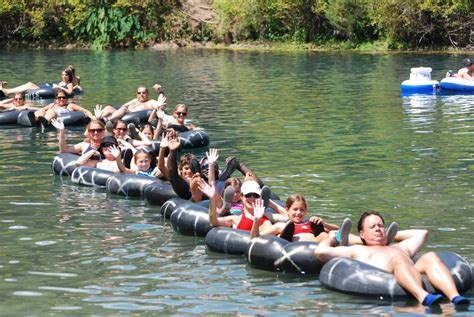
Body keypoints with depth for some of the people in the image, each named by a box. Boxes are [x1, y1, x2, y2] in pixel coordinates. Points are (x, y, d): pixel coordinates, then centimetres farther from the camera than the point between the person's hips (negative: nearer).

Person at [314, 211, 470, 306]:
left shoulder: (399, 247, 44)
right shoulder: (356, 250, 30)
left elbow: (422, 233, 58)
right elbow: (320, 252, 19)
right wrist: (331, 239, 38)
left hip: (415, 276, 5)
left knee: (430, 257, -24)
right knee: (398, 259, -35)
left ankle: (454, 297, -51)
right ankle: (423, 296, -64)